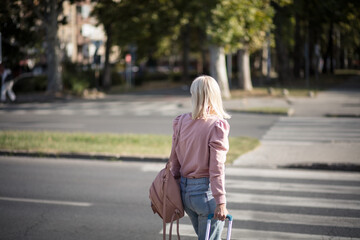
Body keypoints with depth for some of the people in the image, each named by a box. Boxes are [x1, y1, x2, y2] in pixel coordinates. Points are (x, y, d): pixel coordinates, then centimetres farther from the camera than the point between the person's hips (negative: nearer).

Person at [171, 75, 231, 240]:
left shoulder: (181, 121, 1)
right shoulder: (217, 126, -15)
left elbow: (175, 158, 7)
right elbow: (216, 167, -18)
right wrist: (220, 202, -16)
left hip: (184, 190, 6)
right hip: (206, 191, -6)